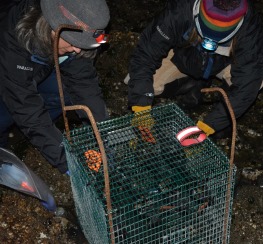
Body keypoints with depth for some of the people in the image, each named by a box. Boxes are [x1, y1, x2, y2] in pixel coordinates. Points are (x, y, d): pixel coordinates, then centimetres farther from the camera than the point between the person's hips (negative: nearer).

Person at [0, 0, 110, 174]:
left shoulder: (71, 32, -26)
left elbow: (84, 83, -26)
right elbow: (28, 110, -42)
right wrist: (68, 161, -42)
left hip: (35, 71, 5)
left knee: (72, 88, -19)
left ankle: (41, 132, 7)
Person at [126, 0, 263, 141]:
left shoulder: (249, 29, -37)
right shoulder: (180, 12, -39)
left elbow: (245, 85, -36)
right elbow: (144, 56, -34)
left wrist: (207, 126, -41)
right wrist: (141, 106, -43)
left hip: (224, 63, 0)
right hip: (182, 57, 1)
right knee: (136, 84, -19)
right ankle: (195, 83, 1)